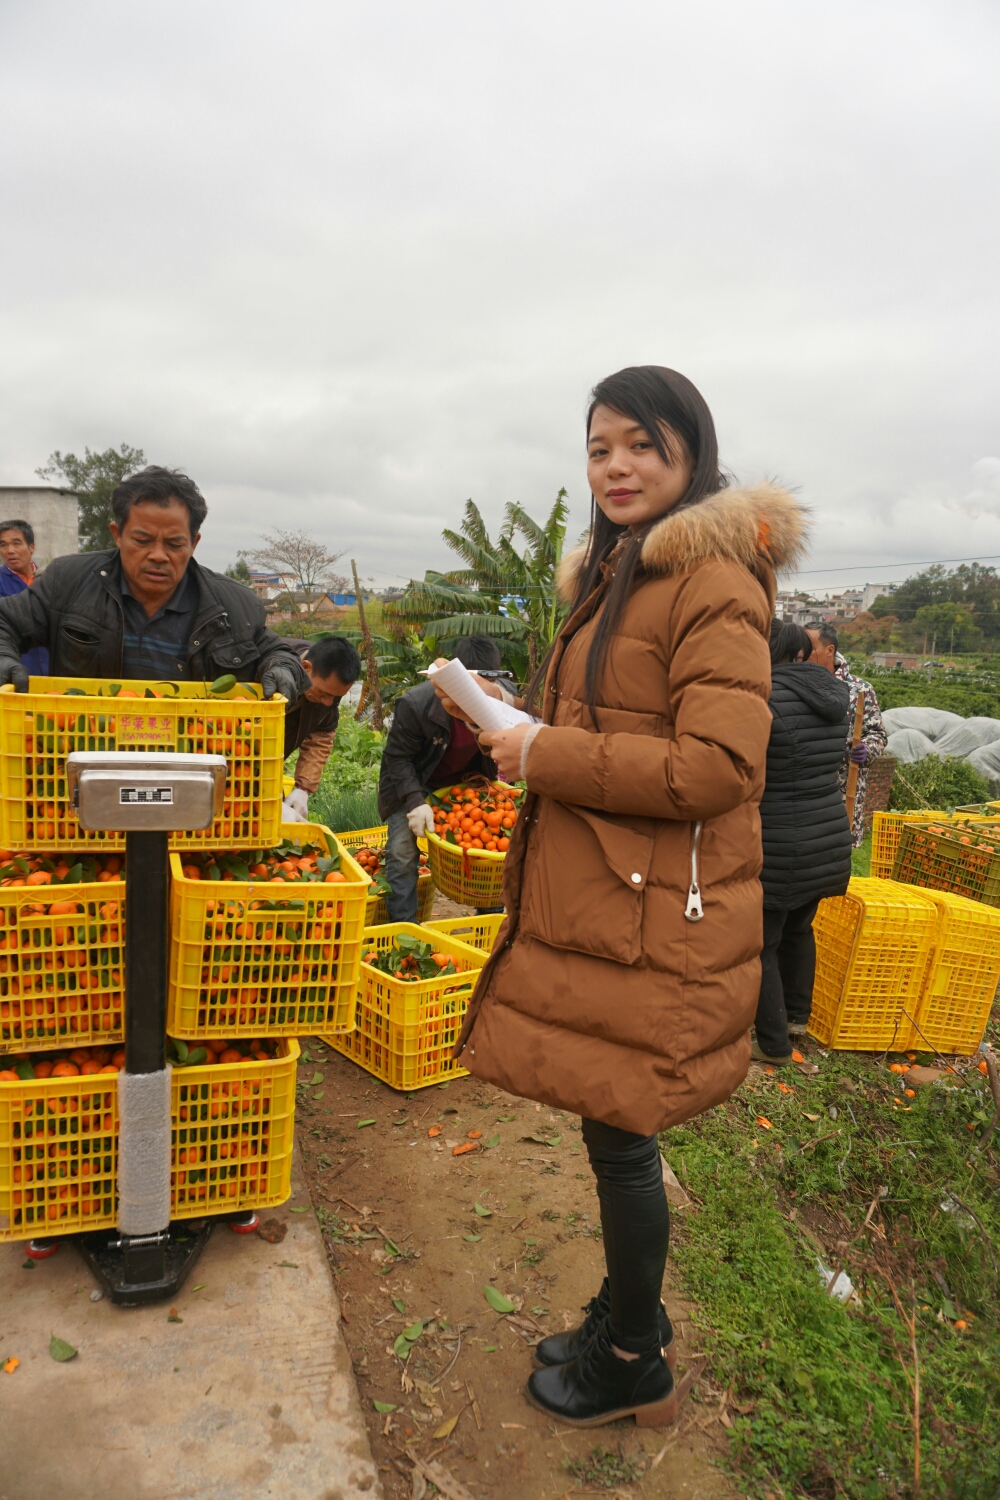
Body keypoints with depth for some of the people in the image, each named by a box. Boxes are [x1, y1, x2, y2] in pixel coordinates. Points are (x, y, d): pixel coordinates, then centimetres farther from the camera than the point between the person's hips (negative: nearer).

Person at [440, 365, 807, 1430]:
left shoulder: (714, 580, -13)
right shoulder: (613, 576, 17)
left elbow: (720, 765, -22)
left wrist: (547, 755, -18)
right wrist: (518, 728, 8)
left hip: (652, 918, -9)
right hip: (591, 904, 9)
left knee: (619, 1139, 6)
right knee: (610, 1130, 20)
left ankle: (635, 1368, 30)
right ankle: (628, 1314, 42)